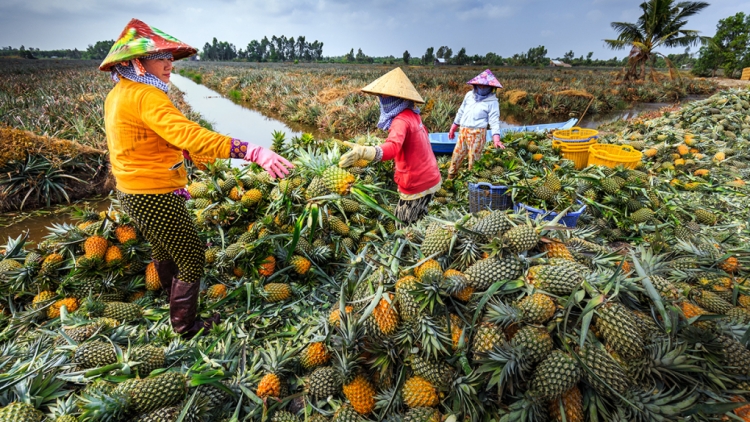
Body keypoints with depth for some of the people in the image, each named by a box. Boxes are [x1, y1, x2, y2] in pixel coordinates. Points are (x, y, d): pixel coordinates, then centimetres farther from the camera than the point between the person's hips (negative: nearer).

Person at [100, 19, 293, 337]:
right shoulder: (146, 96, -23)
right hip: (156, 198, -10)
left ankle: (174, 295, 51)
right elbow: (192, 135, -38)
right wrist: (255, 152, -45)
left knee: (162, 248, 28)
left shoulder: (117, 96, 8)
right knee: (192, 258, 5)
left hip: (132, 194, 10)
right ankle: (185, 325, 21)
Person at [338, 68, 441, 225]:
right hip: (431, 179, 9)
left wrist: (363, 152, -60)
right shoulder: (413, 114, 6)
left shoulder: (401, 120, -22)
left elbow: (392, 148, -43)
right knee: (419, 222, 26)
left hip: (417, 186, -9)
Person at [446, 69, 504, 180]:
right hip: (463, 131, 5)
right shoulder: (469, 95, 8)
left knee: (474, 159, 2)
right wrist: (453, 129, 20)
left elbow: (494, 121, -11)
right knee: (457, 155, 13)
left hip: (477, 133, -5)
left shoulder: (492, 101, -6)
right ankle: (450, 178, 27)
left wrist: (496, 140, -24)